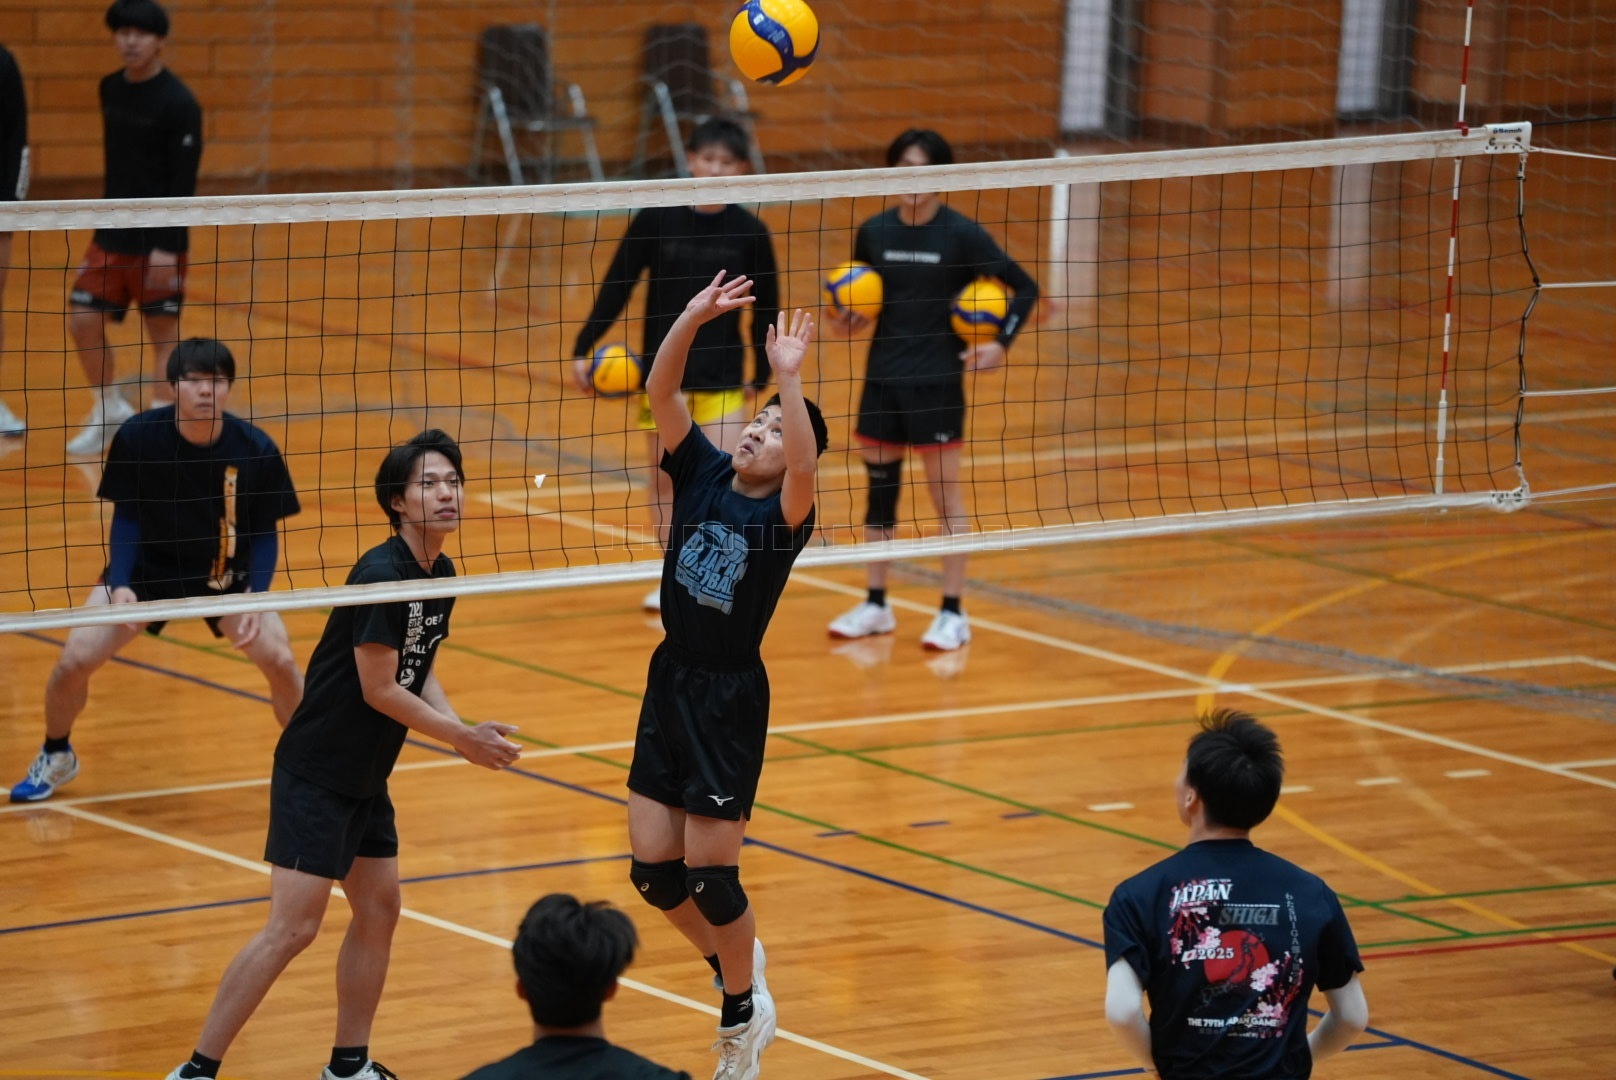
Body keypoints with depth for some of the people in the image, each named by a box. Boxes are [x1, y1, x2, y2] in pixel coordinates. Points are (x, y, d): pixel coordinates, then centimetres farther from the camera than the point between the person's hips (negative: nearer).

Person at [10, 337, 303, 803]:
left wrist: (256, 595, -23)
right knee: (75, 660, -11)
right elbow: (125, 517, -10)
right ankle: (56, 756, 19)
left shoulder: (257, 450, -21)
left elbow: (265, 532, -9)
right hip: (146, 568, 0)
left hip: (225, 575, 0)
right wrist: (119, 584, -22)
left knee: (279, 660, -17)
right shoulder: (138, 437, -22)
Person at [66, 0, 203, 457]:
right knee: (83, 320, 3)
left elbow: (184, 182, -16)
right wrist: (111, 221, 16)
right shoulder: (111, 89, 7)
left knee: (163, 331, 0)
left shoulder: (179, 104, -13)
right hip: (112, 235, 7)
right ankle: (110, 410, 21)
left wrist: (168, 246, -21)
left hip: (158, 242, -7)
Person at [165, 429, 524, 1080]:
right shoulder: (380, 574, -22)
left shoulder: (440, 574, 6)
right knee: (293, 927, -12)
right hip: (315, 775, -9)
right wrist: (461, 737, -12)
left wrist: (465, 733, -3)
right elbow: (378, 690, -20)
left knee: (378, 912, 13)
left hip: (366, 780, 9)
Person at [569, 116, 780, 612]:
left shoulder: (750, 232, -5)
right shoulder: (656, 219, -6)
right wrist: (583, 349, -3)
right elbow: (616, 287, 0)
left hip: (722, 377, -1)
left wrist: (761, 376, 7)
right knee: (664, 479, 8)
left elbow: (766, 309, 4)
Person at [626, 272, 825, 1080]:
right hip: (670, 685, 5)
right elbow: (660, 393, -8)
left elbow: (806, 466, -34)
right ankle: (732, 959, 33)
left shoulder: (782, 514, -12)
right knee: (652, 869, 6)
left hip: (730, 701, -5)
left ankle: (744, 1014, 20)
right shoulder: (701, 474, 1)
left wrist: (789, 379, -42)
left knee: (710, 874, -2)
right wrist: (693, 318, -20)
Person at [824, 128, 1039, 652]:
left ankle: (953, 614, 7)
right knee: (879, 488, 11)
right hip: (882, 377, 4)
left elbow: (1024, 287, -4)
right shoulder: (874, 232, 3)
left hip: (937, 381, -4)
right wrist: (849, 320, -6)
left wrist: (1000, 344, -14)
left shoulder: (960, 234, -8)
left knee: (945, 494, 0)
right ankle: (876, 605, 23)